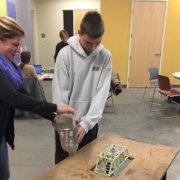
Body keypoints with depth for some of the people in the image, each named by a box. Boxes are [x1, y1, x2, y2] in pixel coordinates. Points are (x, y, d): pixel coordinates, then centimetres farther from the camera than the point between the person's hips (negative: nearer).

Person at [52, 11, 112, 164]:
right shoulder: (65, 54, -13)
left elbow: (102, 92, -12)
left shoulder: (105, 56, -7)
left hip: (90, 121, 2)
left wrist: (87, 122, -20)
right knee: (62, 160, 16)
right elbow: (59, 92, -13)